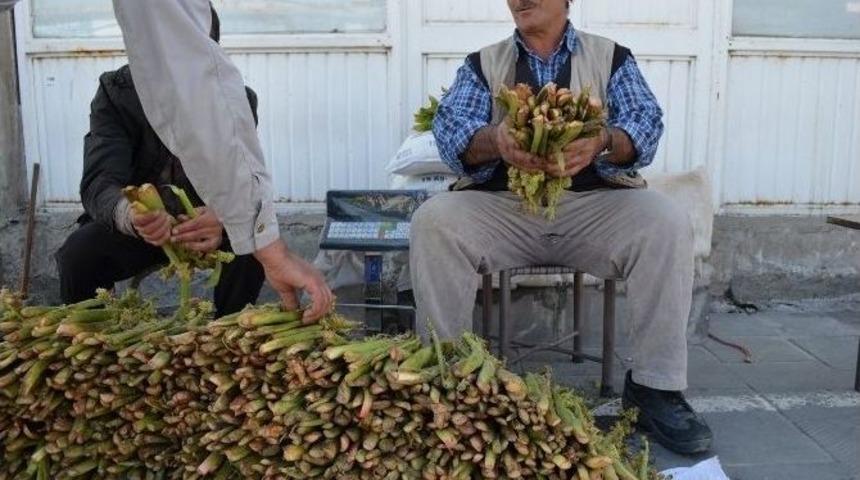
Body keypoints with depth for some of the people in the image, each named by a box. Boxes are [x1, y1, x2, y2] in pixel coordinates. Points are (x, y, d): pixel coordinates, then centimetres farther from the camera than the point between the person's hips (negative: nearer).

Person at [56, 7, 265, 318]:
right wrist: (130, 215, -52)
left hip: (208, 221, 0)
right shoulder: (116, 92, -14)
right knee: (77, 254, -28)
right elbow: (99, 183, -26)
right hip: (131, 224, 0)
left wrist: (222, 218, -48)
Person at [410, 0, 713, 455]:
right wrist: (496, 141, -31)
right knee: (433, 221, -26)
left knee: (667, 223, -26)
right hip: (501, 206, 1)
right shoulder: (482, 63, 12)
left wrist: (602, 142, -31)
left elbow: (646, 124, -6)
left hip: (594, 204, 0)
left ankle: (656, 386, -16)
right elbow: (450, 127, -6)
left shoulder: (612, 57, 11)